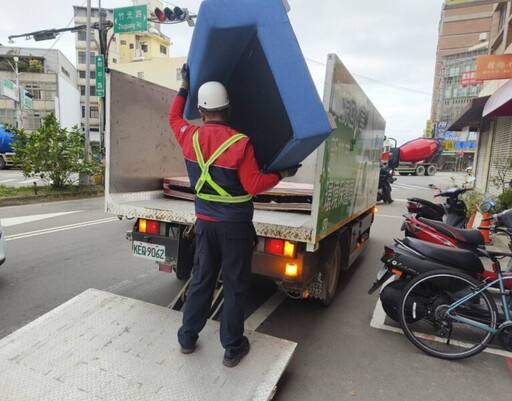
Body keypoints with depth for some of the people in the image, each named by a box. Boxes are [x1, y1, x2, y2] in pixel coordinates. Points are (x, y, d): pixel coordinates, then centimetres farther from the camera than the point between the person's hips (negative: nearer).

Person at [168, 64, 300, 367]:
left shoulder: (191, 137, -2)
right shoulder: (240, 143, -17)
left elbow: (174, 117, 19)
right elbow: (254, 186, -15)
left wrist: (185, 85, 26)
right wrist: (282, 174, -2)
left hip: (205, 222, 5)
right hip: (235, 226, -4)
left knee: (201, 280, 18)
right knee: (235, 285, 8)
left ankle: (188, 337, 31)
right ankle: (233, 347, 21)